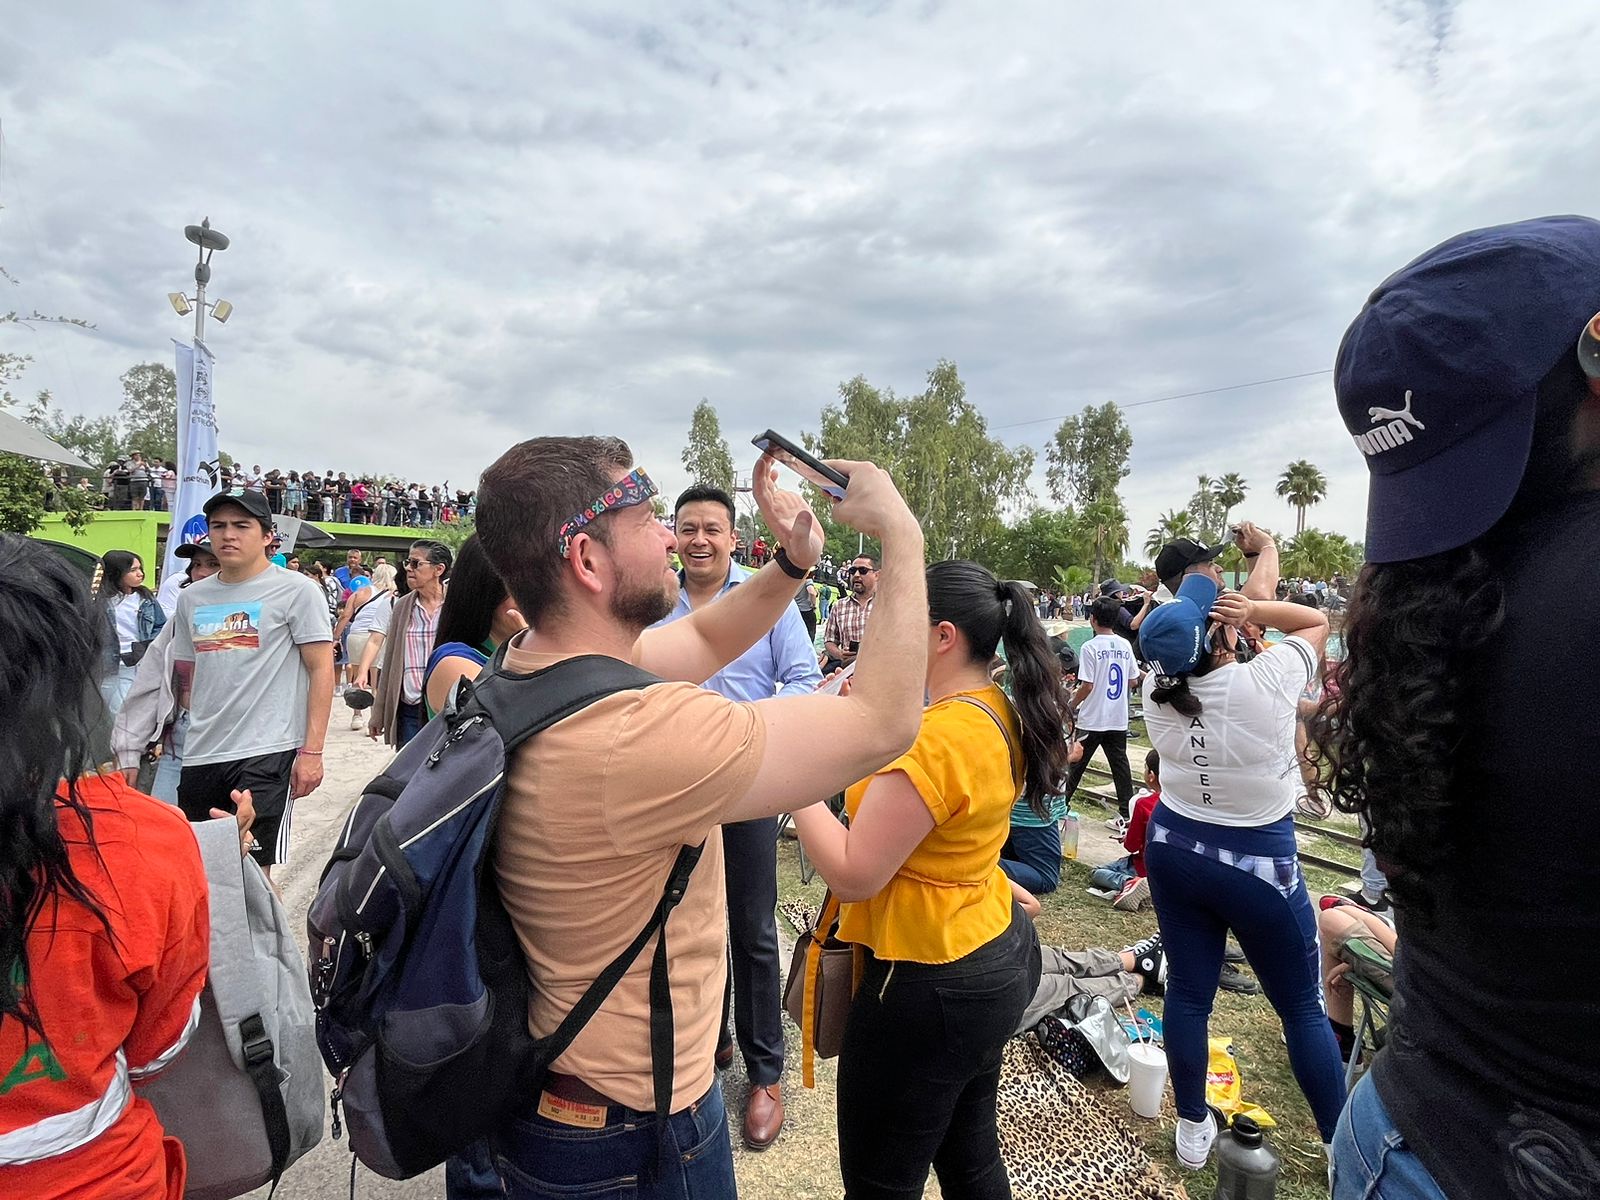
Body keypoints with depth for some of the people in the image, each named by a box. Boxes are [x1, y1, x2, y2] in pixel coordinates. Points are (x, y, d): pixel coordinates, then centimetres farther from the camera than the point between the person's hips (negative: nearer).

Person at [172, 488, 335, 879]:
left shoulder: (294, 591, -4)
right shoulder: (191, 598, 13)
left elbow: (321, 670, -8)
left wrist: (311, 750, -13)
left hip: (266, 754, -6)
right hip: (199, 757, 6)